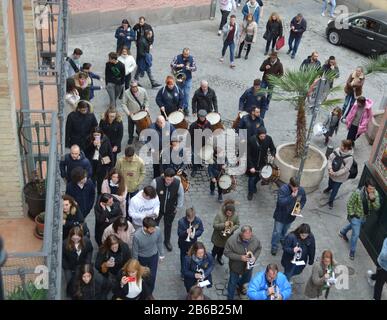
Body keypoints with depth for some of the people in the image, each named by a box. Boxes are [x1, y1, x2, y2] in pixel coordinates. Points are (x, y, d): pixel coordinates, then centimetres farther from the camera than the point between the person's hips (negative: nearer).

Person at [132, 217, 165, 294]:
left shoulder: (157, 230, -29)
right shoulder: (137, 236, -36)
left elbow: (159, 242, -6)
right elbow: (135, 251, -18)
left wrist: (161, 254, 8)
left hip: (153, 256, 2)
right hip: (141, 258, -2)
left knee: (152, 277, 15)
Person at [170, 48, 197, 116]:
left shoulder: (192, 58, -4)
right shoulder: (178, 57, -7)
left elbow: (195, 68, -3)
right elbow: (171, 64, -5)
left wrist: (189, 68, -22)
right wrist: (178, 66, -23)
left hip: (188, 79, 0)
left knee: (187, 94, -2)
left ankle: (186, 108, 8)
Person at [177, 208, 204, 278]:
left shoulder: (198, 220, -19)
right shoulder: (181, 221, -26)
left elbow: (201, 230, -7)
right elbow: (179, 233, -20)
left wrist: (194, 234, -27)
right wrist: (186, 232, -41)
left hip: (193, 243, 1)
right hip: (183, 243, -1)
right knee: (184, 258, 17)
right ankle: (183, 273, 37)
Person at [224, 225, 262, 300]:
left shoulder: (255, 239, -22)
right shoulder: (232, 240, -32)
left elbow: (259, 248, -3)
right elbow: (227, 252, -23)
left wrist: (255, 257, -22)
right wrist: (240, 257, -32)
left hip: (248, 266, 4)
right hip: (235, 266, -3)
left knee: (247, 279, 30)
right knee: (233, 283, 17)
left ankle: (240, 284, 66)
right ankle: (230, 298, 44)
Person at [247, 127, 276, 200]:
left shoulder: (268, 139, -18)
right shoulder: (251, 140, -27)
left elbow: (273, 148, -1)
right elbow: (248, 154, -21)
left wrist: (272, 154, -24)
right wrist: (251, 166, -23)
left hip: (262, 162, 4)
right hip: (253, 163, -3)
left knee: (259, 176, 22)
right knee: (252, 178, 9)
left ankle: (253, 185, 54)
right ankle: (250, 193, 32)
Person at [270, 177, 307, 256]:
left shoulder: (301, 190, -16)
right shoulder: (283, 189, -31)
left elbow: (303, 200, 1)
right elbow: (281, 202, -36)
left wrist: (299, 208, -15)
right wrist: (291, 197, -43)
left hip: (291, 215, 4)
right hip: (281, 215, -4)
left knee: (285, 230, 28)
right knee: (277, 231, 8)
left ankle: (282, 239, 57)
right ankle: (274, 247, 29)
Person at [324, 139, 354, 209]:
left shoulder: (350, 158, -32)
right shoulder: (337, 150, -19)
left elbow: (345, 169, -29)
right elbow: (330, 158, -11)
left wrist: (335, 174, -30)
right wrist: (330, 168, -25)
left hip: (340, 177, -5)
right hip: (332, 173, 5)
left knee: (335, 189, 14)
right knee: (330, 183, 34)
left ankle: (331, 201, 39)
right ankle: (329, 188, 70)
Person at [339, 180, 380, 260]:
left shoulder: (375, 194, -19)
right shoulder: (358, 192, -31)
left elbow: (377, 207, -16)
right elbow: (350, 204, -18)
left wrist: (373, 200, -35)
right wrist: (351, 215, -14)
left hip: (365, 217, 6)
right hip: (356, 216, -5)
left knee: (353, 225, 31)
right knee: (356, 234, -2)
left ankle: (343, 232, 62)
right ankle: (352, 251, 20)